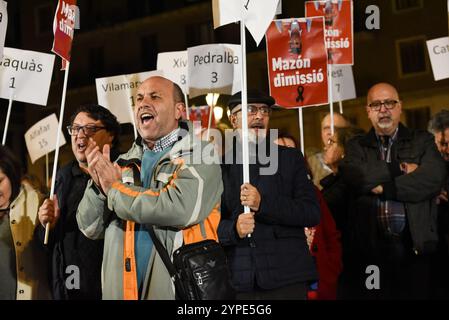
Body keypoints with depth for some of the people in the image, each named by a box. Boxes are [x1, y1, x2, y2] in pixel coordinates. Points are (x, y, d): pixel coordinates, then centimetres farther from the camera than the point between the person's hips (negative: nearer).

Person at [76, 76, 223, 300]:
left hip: (178, 289, -5)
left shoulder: (199, 156, -6)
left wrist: (115, 190, -11)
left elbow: (180, 209, -24)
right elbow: (90, 228, 10)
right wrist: (98, 185, -9)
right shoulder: (124, 164, 12)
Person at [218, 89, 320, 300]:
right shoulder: (219, 166, 8)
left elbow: (312, 213, 0)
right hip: (237, 280, 0)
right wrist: (233, 229, -15)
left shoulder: (290, 158, 10)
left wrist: (263, 204, -12)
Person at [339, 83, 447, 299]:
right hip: (370, 246, 1)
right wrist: (400, 169, -8)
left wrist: (385, 188, -9)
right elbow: (354, 176, -9)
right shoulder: (356, 147, 12)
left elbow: (433, 178, -10)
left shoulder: (422, 141, 8)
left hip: (413, 245, -1)